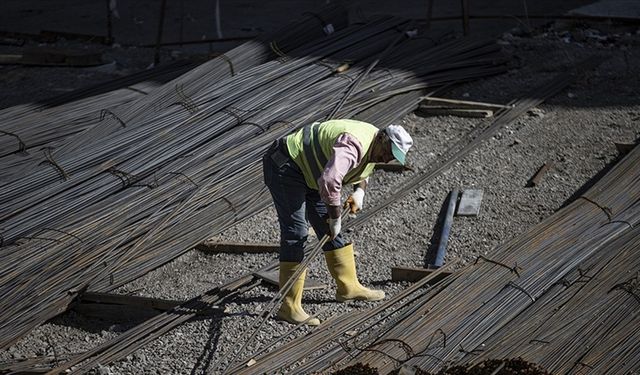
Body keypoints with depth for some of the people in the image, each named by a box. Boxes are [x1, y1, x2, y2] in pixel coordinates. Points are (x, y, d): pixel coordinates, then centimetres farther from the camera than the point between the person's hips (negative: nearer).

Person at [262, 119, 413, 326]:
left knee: (330, 229, 10)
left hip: (308, 173, 10)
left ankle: (348, 287, 23)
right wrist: (335, 217, -32)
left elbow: (362, 169, 24)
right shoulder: (353, 144, -32)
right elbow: (329, 181, -45)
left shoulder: (374, 147, 1)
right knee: (296, 232, -15)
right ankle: (289, 306, -13)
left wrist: (359, 191, 3)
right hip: (285, 166, -10)